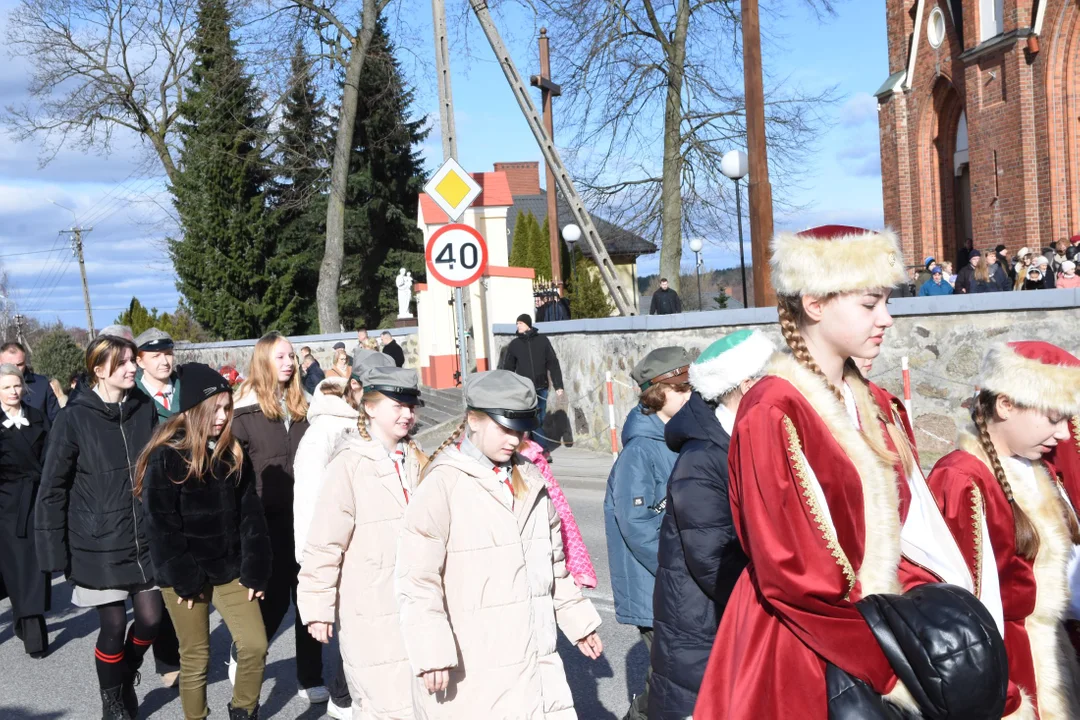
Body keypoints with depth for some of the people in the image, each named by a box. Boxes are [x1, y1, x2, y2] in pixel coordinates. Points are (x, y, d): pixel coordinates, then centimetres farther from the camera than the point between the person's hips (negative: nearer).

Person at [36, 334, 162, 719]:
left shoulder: (144, 408, 1)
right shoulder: (75, 417, -10)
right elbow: (53, 488, -7)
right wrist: (55, 551, -8)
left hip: (143, 538, 4)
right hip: (98, 543, -3)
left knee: (151, 618, 4)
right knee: (113, 624, 2)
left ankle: (127, 678, 35)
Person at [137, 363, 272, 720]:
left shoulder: (234, 455, 4)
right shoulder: (164, 458, -11)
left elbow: (250, 516, 3)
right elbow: (161, 527, -12)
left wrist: (255, 570, -3)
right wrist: (183, 579, -13)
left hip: (229, 570, 4)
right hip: (185, 575, -4)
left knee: (255, 646, -1)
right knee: (195, 658, 7)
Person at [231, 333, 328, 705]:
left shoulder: (299, 404, 10)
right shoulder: (246, 408, -5)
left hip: (303, 512, 4)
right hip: (267, 517, -4)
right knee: (276, 595, 2)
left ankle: (310, 678, 15)